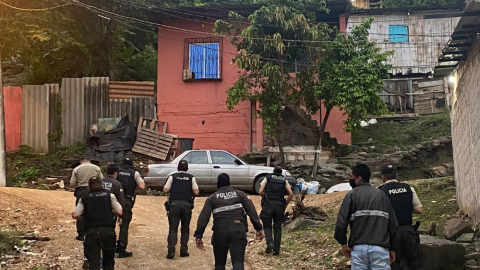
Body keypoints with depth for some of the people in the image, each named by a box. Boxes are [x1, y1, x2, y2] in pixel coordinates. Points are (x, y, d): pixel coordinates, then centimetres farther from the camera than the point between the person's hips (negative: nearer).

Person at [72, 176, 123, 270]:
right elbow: (119, 212, 1)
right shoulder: (110, 196, 9)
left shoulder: (84, 199, 11)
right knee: (108, 260, 17)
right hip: (108, 231, 0)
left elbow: (75, 215, 2)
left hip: (91, 232, 0)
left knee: (93, 262, 0)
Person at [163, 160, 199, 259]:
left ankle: (171, 251, -11)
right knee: (185, 229, 13)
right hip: (187, 205, 1)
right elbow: (196, 192, 0)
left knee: (173, 228, 1)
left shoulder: (172, 177, 5)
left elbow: (165, 190, -2)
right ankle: (183, 250, 10)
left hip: (174, 204, -1)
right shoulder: (191, 178, 7)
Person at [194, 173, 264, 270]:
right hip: (238, 229, 0)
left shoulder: (212, 198, 15)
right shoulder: (240, 194, 16)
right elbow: (251, 211, 7)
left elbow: (203, 217, 6)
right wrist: (258, 228, 6)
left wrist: (198, 235, 5)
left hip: (220, 230, 1)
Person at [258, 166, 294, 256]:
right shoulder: (284, 180, 12)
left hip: (268, 205, -1)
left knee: (267, 226, 10)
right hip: (279, 206, 2)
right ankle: (276, 250, 8)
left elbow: (260, 192, -2)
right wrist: (285, 205, 9)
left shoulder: (267, 178, 9)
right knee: (277, 228, 10)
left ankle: (270, 243, -14)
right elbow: (291, 194, -1)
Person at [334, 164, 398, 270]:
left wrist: (343, 243, 7)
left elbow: (341, 222, -6)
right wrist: (391, 248, 17)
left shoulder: (352, 195, 2)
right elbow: (393, 223, 9)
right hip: (380, 247, 2)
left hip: (359, 247, -2)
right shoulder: (381, 194, 12)